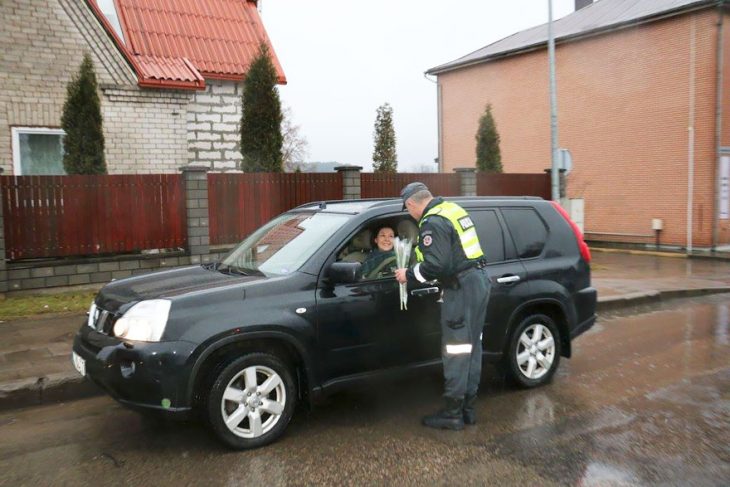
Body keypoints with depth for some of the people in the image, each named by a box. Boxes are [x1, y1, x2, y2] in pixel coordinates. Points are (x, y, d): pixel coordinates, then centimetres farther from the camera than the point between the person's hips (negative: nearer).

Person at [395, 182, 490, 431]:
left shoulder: (433, 223, -16)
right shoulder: (453, 208, 14)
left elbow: (436, 266, -22)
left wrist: (409, 275, -7)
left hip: (462, 287, -10)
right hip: (479, 280, 10)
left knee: (456, 351, -2)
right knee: (471, 347, 14)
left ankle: (453, 413, 6)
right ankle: (468, 408, 22)